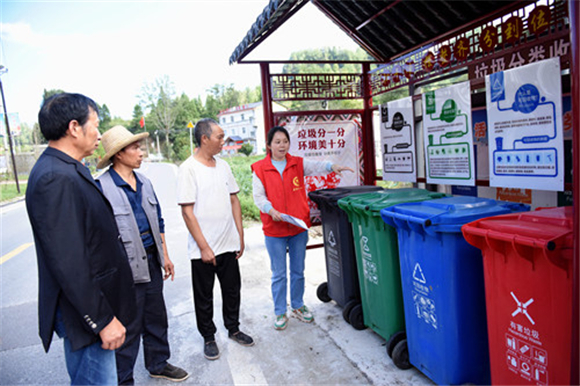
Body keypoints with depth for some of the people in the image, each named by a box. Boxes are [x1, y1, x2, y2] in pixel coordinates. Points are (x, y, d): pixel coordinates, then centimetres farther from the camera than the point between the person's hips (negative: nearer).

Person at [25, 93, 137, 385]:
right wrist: (102, 320, -20)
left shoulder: (69, 170, 8)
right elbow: (68, 263, -27)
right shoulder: (55, 179, -24)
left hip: (92, 304, 10)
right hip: (85, 313, -10)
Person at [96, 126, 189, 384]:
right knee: (129, 326, 7)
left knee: (156, 317, 19)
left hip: (151, 261, 7)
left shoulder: (144, 182, 8)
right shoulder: (101, 187, -14)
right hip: (126, 266, -7)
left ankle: (158, 364, 40)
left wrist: (165, 256, 13)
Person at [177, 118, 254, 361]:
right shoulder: (189, 168, -13)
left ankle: (233, 328, 39)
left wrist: (240, 236, 8)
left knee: (232, 289, 18)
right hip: (203, 249, -5)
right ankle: (208, 337, 32)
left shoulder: (223, 166, 6)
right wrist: (204, 247, -15)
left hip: (228, 244, 6)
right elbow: (187, 211, -15)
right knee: (204, 296, 11)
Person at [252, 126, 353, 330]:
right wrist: (271, 210, -22)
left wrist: (332, 166, -33)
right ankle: (280, 312, 24)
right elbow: (258, 196, -5)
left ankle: (298, 306, 34)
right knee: (279, 274, 8)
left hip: (299, 227, 3)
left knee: (298, 271, 15)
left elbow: (315, 167, -13)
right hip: (274, 230, -3)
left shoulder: (297, 163, 4)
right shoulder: (260, 168, -3)